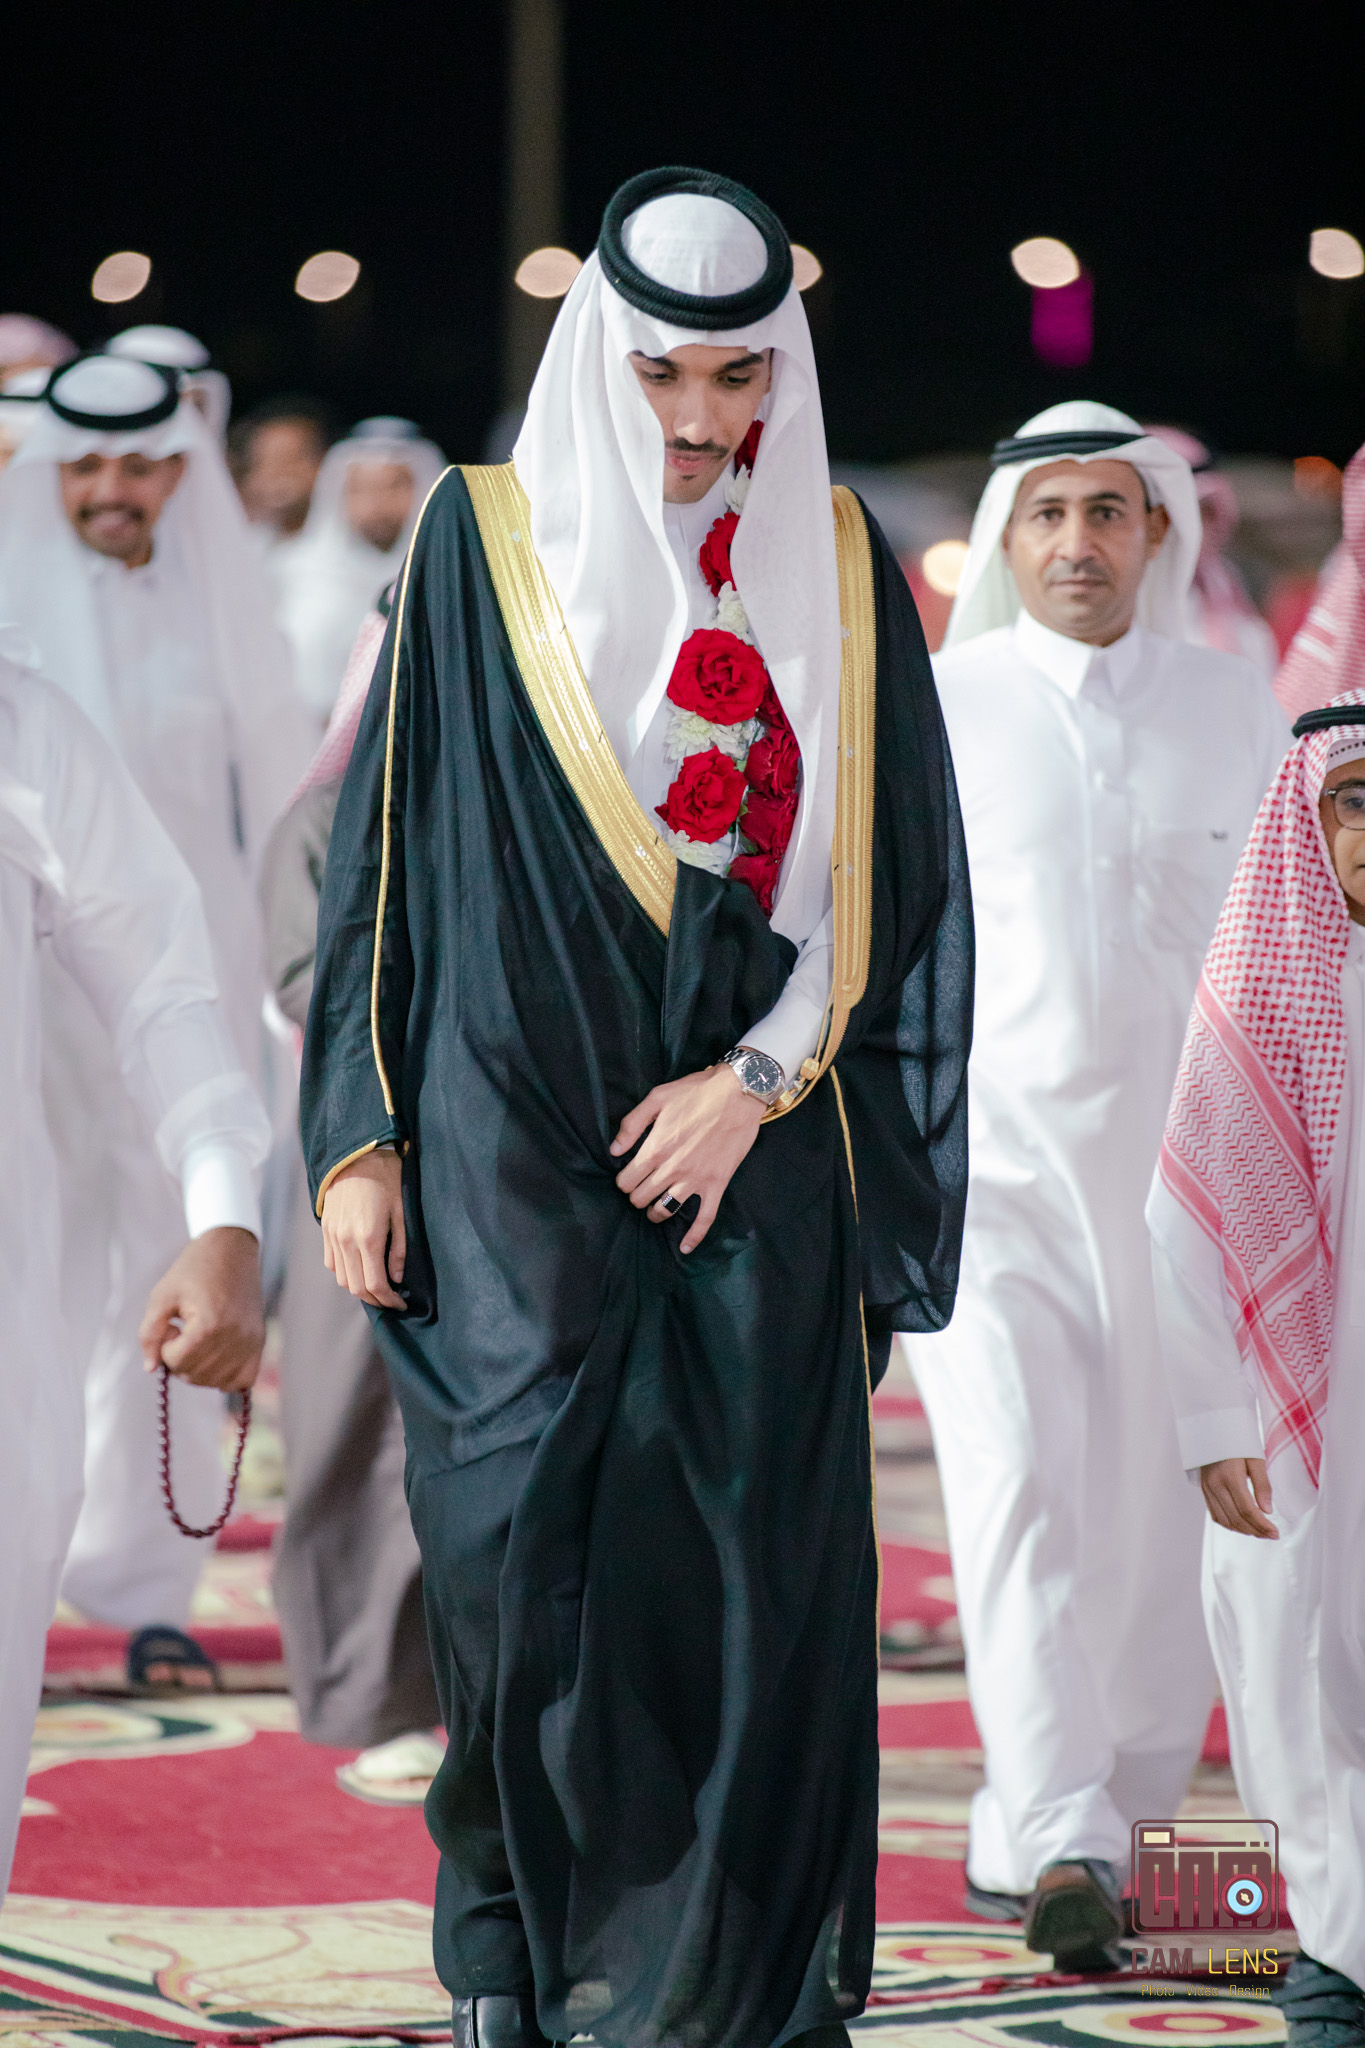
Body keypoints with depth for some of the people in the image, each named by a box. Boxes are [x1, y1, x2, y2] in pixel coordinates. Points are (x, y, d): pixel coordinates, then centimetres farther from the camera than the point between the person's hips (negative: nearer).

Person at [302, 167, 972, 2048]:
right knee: (522, 1542, -8)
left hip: (758, 1141, 1)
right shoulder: (487, 543, 4)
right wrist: (357, 1137, -1)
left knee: (754, 1558, -4)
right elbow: (390, 836, 4)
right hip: (520, 1145, -1)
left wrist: (762, 1075, -5)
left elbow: (897, 868, 7)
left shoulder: (839, 566, 8)